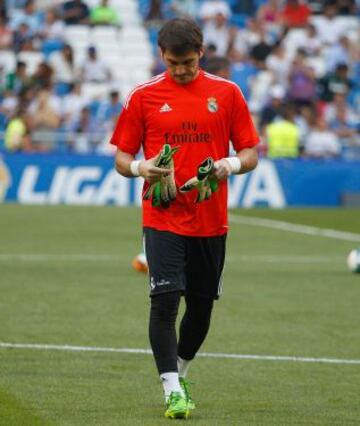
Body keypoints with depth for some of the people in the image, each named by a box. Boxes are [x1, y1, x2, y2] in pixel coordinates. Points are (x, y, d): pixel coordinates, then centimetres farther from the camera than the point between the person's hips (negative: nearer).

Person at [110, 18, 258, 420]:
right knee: (165, 301, -14)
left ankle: (179, 375, 33)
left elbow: (251, 152, 7)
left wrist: (231, 164, -15)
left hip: (211, 221, 2)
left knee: (201, 304, 10)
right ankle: (172, 391, -11)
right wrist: (140, 167, -17)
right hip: (163, 218, -2)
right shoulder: (143, 96, 1)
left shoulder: (227, 93, 4)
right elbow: (121, 156, 5)